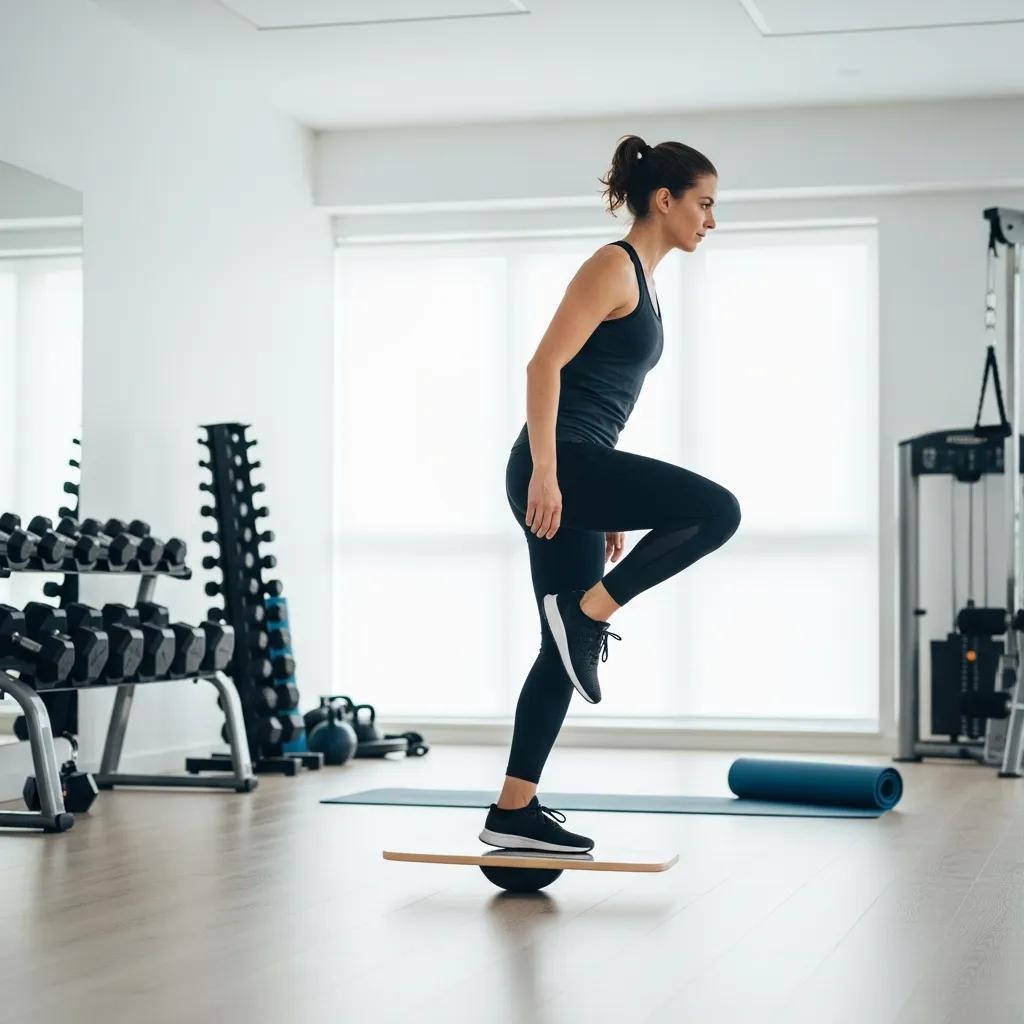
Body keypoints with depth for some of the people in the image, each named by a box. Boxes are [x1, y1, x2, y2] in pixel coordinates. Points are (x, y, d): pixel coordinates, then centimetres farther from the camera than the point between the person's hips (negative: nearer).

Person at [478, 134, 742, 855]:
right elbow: (545, 364, -17)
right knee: (716, 510, -21)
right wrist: (544, 472, -25)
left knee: (564, 652, 8)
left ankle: (514, 812, 11)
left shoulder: (641, 280, 21)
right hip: (557, 463, -10)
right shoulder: (613, 267, -8)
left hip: (580, 468, 10)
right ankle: (588, 613, -10)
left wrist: (612, 504, 24)